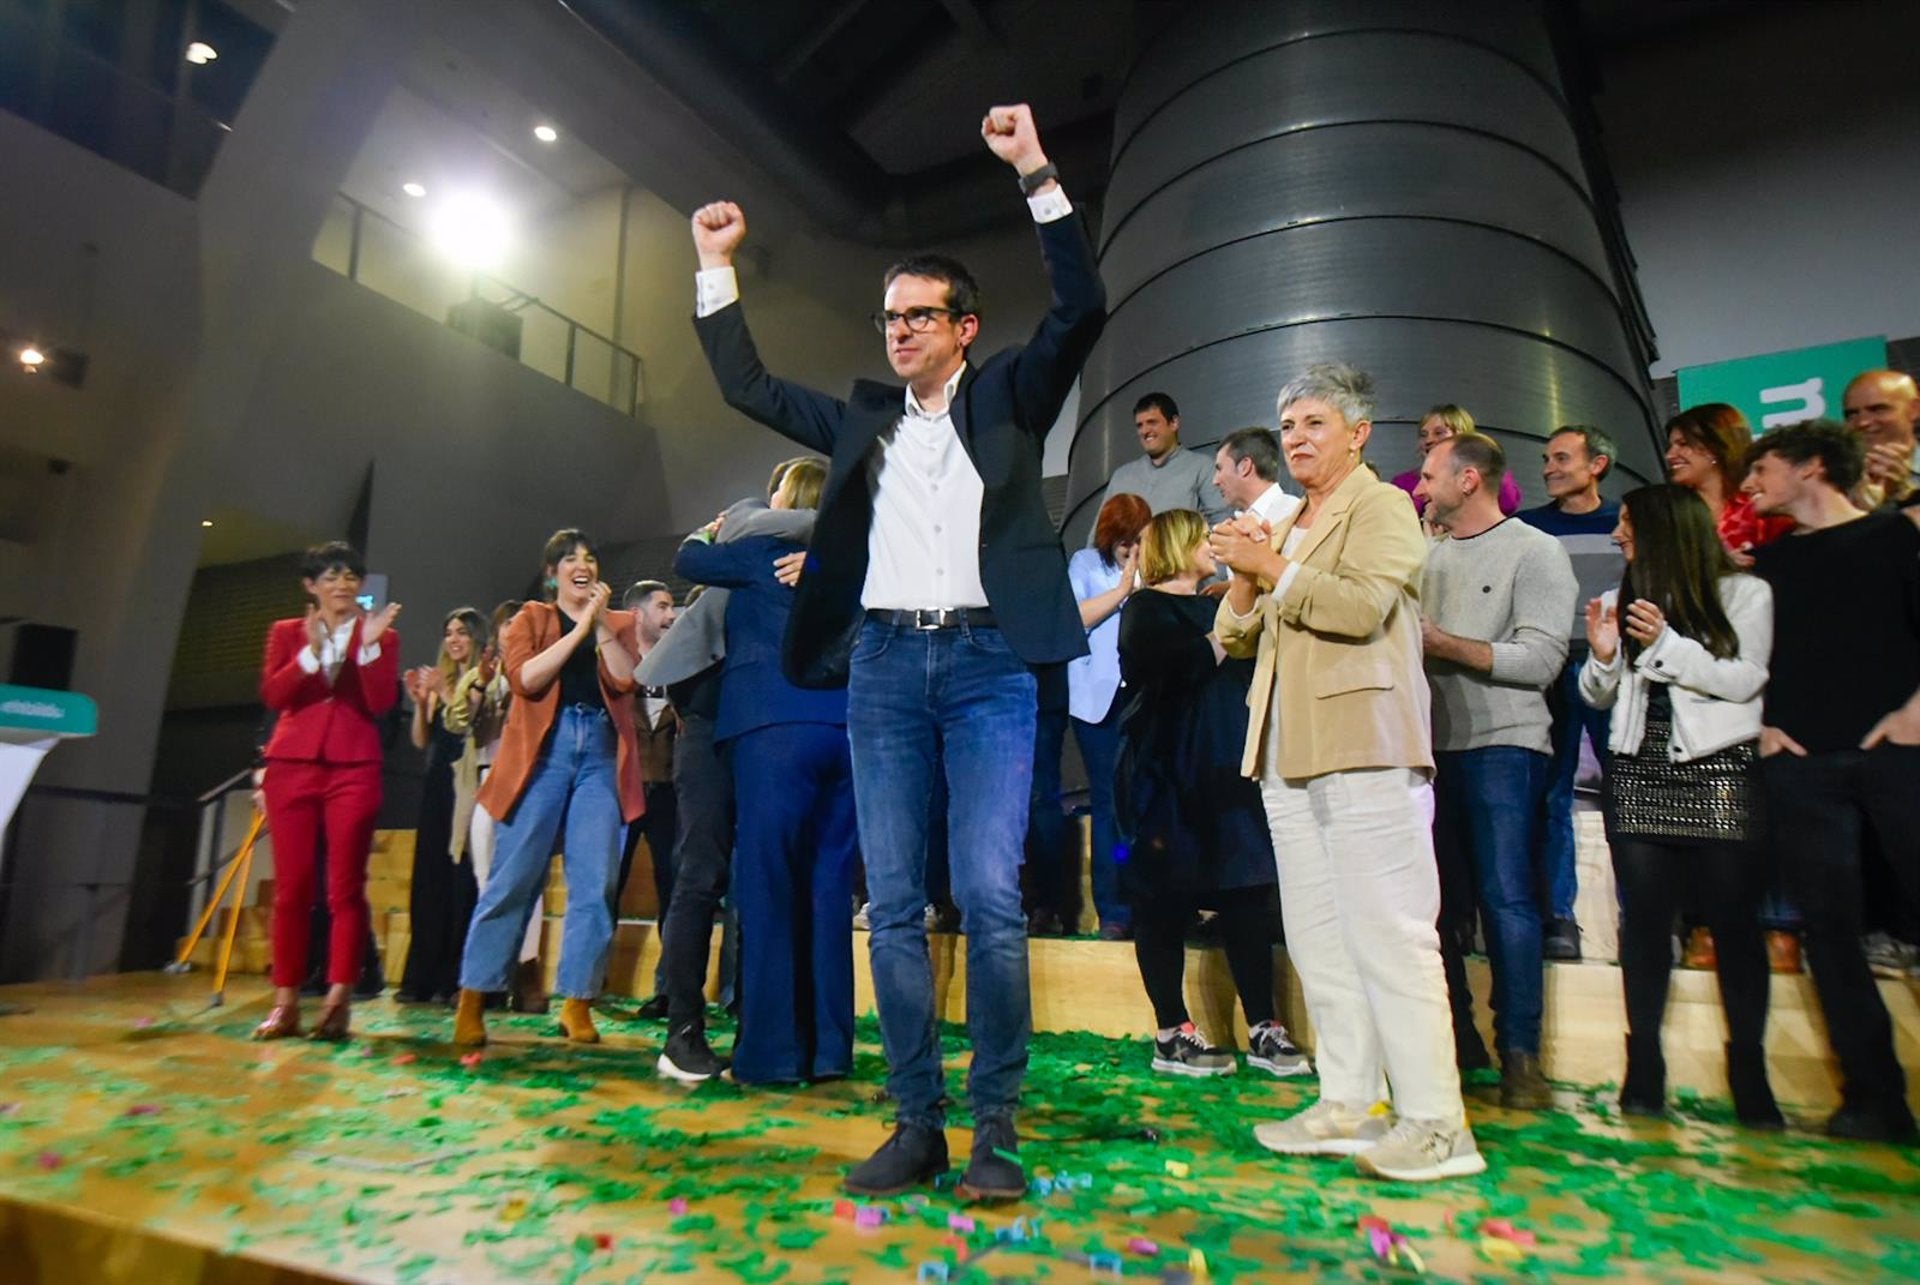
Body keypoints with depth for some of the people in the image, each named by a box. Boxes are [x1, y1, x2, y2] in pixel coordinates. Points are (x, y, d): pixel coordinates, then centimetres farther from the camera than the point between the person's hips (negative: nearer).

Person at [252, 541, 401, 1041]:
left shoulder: (381, 635, 9)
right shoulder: (286, 633, 13)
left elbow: (382, 703, -4)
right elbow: (271, 695, -2)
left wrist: (369, 646, -14)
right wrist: (311, 653, -14)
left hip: (354, 770, -1)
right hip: (292, 766, 2)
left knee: (346, 888, -4)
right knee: (291, 886, 1)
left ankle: (338, 1003, -3)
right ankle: (285, 1003, 8)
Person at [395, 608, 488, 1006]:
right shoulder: (440, 681, 18)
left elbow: (475, 724, -13)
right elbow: (421, 741, 14)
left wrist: (445, 695, -19)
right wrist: (421, 702, 0)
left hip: (468, 788, -7)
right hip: (437, 786, 7)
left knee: (462, 882, -7)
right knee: (430, 880, 8)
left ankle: (456, 980, -2)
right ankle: (424, 977, 14)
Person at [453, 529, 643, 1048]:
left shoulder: (619, 622, 17)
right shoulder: (531, 618, 13)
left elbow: (625, 681, -1)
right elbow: (524, 679, -6)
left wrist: (601, 624, -6)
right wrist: (579, 628, -8)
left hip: (602, 755, 2)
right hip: (543, 751, -1)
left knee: (594, 884, -3)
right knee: (513, 878, -1)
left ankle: (578, 1002, 6)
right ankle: (472, 1000, 10)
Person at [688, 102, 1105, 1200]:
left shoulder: (1006, 397, 11)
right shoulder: (862, 419, 20)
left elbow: (1083, 307, 1)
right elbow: (749, 386, 25)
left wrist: (1038, 173, -2)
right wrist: (718, 266, 23)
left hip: (987, 660, -3)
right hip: (883, 664, 4)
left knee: (989, 895, -10)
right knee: (893, 905, 2)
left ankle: (996, 1126, 5)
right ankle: (918, 1123, 13)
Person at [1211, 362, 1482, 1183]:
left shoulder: (1383, 507, 1)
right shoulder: (1286, 526, 22)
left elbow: (1363, 604, -17)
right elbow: (1235, 637, 18)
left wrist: (1273, 567, -12)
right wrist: (1244, 578, 0)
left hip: (1365, 749, -7)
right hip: (1290, 754, 8)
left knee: (1388, 934, -6)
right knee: (1317, 938, 9)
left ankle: (1435, 1123, 2)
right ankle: (1348, 1106, 18)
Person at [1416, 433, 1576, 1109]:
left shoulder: (1535, 552, -2)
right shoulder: (1429, 557, 15)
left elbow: (1540, 660, -12)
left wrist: (1442, 643, -15)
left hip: (1502, 747, -5)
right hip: (1433, 746, 6)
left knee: (1506, 900, -6)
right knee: (1437, 901, 9)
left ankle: (1520, 1055, 5)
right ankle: (1453, 1040, 22)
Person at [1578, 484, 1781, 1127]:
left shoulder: (1744, 594, 4)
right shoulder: (1618, 599, 14)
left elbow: (1744, 681, -7)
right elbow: (1599, 697, 13)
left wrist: (1667, 644, -15)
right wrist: (1602, 656, -6)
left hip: (1720, 772, -3)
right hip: (1639, 772, 3)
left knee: (1734, 919, -2)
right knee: (1644, 917, 2)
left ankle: (1748, 1072, 9)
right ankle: (1644, 1065, 6)